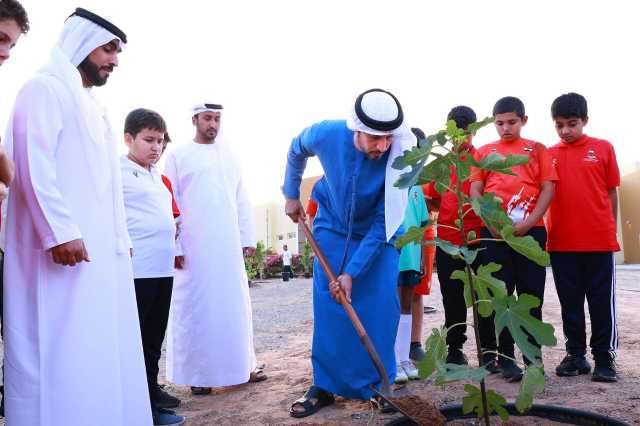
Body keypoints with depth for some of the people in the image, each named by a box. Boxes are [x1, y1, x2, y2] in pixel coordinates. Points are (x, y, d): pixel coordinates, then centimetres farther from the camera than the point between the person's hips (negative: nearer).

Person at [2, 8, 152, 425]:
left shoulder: (95, 108, 23)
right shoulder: (45, 89, -3)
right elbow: (33, 163, -15)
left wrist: (121, 239, 18)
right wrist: (60, 231, -22)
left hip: (102, 251, 9)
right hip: (65, 248, -9)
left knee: (100, 355, 9)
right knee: (63, 355, -7)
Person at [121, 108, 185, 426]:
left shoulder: (157, 176, 19)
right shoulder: (118, 171, -6)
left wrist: (172, 230, 17)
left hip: (163, 267, 8)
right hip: (136, 268, -8)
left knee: (155, 335, 16)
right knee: (134, 337, -1)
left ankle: (151, 389, 27)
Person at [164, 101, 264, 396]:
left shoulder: (228, 154, 15)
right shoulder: (178, 156, 2)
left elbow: (241, 200, 14)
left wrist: (248, 237, 8)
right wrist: (174, 246, -10)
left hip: (229, 246, 4)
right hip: (194, 248, -4)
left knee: (235, 305, 8)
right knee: (196, 308, 1)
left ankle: (241, 366, 19)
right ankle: (197, 374, 11)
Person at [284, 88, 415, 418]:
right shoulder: (327, 134, -25)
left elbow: (382, 224, -24)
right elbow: (297, 150, 2)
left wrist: (352, 272, -26)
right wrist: (291, 195, 9)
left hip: (378, 235, -1)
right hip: (332, 230, 1)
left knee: (381, 309, -6)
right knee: (327, 308, -2)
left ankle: (379, 386, 10)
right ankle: (323, 387, 8)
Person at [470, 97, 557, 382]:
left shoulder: (537, 150, 11)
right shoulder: (485, 151, 13)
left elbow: (548, 189, 3)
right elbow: (475, 190, 5)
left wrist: (529, 222, -11)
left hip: (531, 230, 0)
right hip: (493, 231, 1)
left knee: (531, 295, 3)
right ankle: (506, 358, 7)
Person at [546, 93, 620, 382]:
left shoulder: (603, 149, 3)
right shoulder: (548, 155, 6)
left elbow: (612, 192, 6)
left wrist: (611, 231, 5)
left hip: (599, 241, -2)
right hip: (561, 242, 2)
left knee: (602, 301, 5)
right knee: (570, 302, 10)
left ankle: (605, 358, 16)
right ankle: (576, 355, 22)